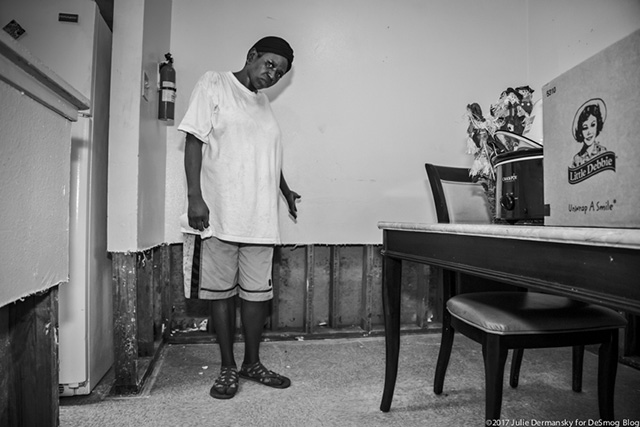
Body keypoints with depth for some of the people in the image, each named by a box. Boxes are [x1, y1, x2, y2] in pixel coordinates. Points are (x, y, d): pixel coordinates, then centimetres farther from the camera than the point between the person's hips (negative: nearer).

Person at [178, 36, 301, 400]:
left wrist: (285, 189, 18)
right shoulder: (214, 85, 2)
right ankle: (228, 367, 20)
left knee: (258, 292, 8)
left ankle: (253, 363, 24)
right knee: (222, 291, 5)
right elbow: (194, 141, -6)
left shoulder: (263, 103, 19)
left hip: (260, 218, 5)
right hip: (219, 215, -5)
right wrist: (195, 197, -14)